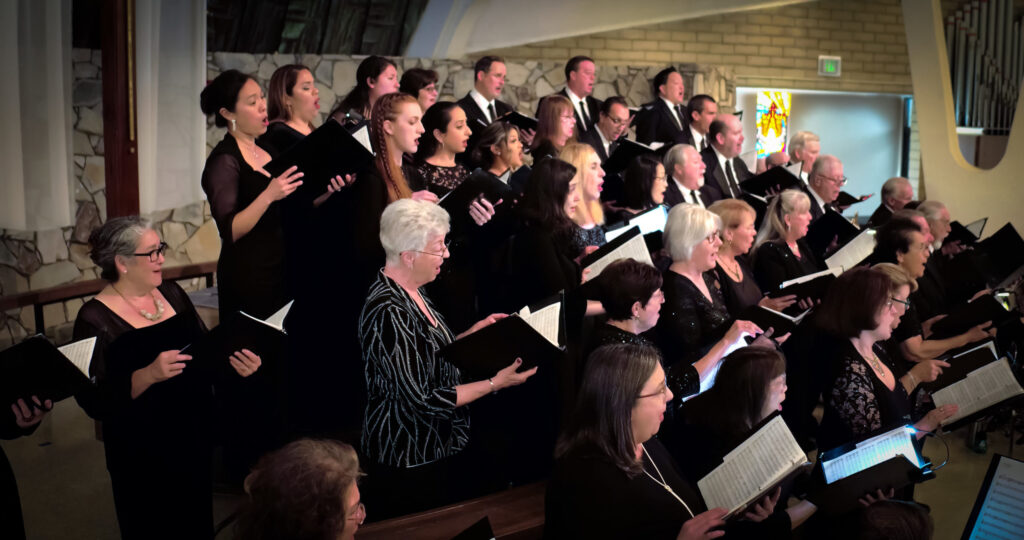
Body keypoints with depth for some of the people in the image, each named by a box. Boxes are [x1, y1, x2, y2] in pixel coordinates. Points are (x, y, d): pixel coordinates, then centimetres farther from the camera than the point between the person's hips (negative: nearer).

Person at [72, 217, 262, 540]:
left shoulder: (172, 294, 5)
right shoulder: (96, 319, -12)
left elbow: (205, 353, 10)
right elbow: (93, 401, -19)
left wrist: (235, 364, -10)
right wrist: (147, 375, -33)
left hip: (195, 440, 5)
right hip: (141, 455, -5)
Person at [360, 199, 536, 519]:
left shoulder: (410, 291, 2)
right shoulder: (389, 313, -27)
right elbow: (423, 400, -25)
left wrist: (473, 335, 3)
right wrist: (496, 383, -20)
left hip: (440, 446, 9)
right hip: (410, 461, -9)